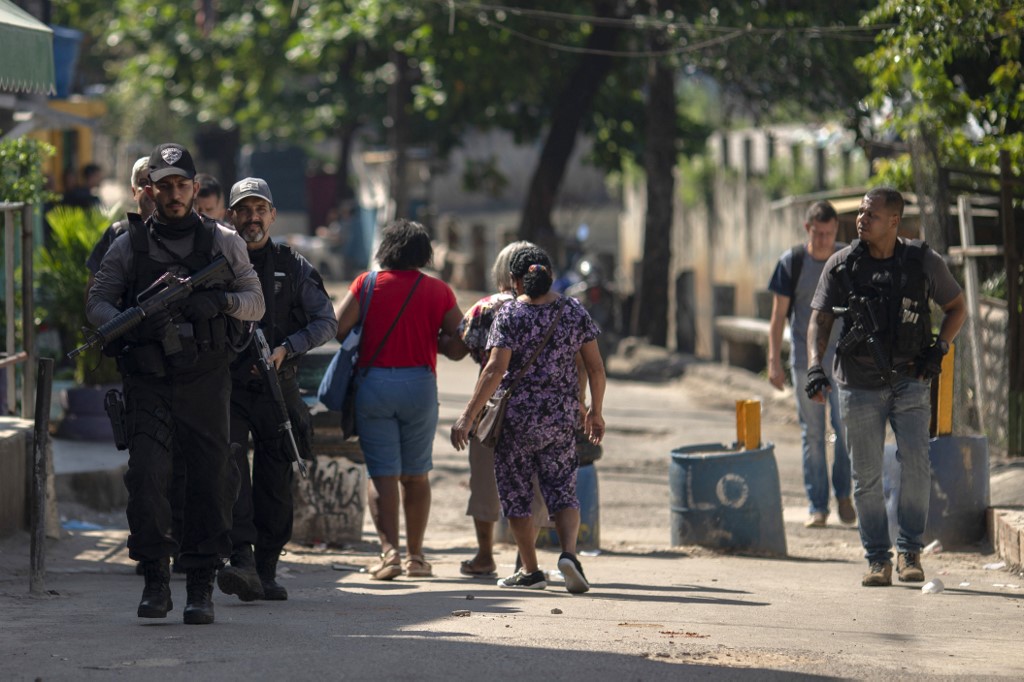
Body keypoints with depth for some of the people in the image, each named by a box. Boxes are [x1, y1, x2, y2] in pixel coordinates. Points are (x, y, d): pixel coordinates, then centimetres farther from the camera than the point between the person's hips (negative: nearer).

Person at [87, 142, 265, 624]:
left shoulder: (223, 243, 8)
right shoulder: (129, 245, 7)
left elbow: (255, 303, 7)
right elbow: (97, 302, 5)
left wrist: (219, 300, -14)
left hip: (205, 380, 0)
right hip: (147, 381, 0)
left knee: (210, 480, -1)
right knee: (146, 475, -11)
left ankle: (201, 587, 7)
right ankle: (155, 581, -2)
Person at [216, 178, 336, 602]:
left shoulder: (293, 267, 10)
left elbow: (326, 321, 7)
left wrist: (286, 348, -8)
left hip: (277, 387, 1)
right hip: (226, 385, -1)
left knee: (275, 484, 4)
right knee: (230, 471, -17)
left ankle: (266, 570, 13)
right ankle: (242, 563, -26)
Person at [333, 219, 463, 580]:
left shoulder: (367, 283, 0)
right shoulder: (438, 291, 4)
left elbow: (338, 329, -6)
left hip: (373, 384, -1)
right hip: (419, 384, 1)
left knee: (382, 474, 0)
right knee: (416, 475, 13)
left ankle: (389, 550, -15)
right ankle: (415, 555, 15)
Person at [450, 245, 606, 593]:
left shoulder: (509, 314, -8)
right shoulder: (574, 311, 3)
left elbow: (495, 369, -17)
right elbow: (595, 367, 5)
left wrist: (469, 415, -17)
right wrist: (595, 411, 17)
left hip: (515, 417, -3)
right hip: (561, 419, 3)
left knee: (516, 495, 11)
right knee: (562, 492, 8)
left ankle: (530, 570, 15)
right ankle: (569, 552, -18)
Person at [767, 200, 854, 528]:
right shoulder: (791, 262, -2)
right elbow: (778, 314, 1)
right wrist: (774, 362, -6)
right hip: (805, 359, 0)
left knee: (847, 427, -8)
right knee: (812, 434, 2)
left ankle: (844, 494, 12)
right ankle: (817, 506, 7)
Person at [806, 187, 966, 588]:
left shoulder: (923, 262, -1)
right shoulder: (841, 265, 0)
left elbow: (956, 307, 13)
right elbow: (820, 320, 1)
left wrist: (939, 349, -3)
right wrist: (815, 366, -16)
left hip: (910, 382, -1)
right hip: (860, 385, 1)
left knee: (915, 467, -12)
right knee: (866, 476, 2)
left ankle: (910, 553, 3)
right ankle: (877, 559, 12)